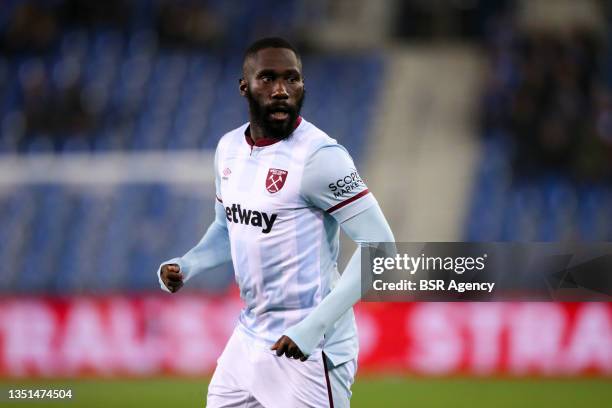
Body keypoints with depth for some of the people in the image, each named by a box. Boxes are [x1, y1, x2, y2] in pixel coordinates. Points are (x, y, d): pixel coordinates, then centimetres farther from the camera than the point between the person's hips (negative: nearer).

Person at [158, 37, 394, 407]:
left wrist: (315, 326, -27)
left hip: (309, 350, -8)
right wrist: (185, 266, 2)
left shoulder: (319, 156, -17)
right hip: (249, 338, 8)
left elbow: (379, 246, -20)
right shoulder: (230, 148, 7)